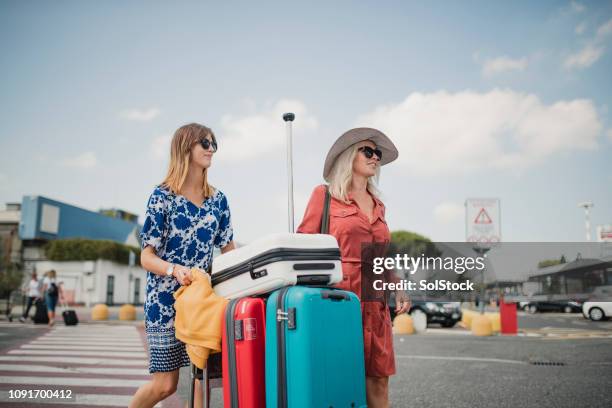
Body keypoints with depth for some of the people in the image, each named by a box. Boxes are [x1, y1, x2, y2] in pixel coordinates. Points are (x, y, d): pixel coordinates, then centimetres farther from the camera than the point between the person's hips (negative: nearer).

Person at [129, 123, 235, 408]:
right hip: (166, 298, -4)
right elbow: (146, 258, -8)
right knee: (165, 384, 1)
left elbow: (228, 250, 10)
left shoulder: (218, 199, 9)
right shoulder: (163, 196, -5)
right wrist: (175, 270, -27)